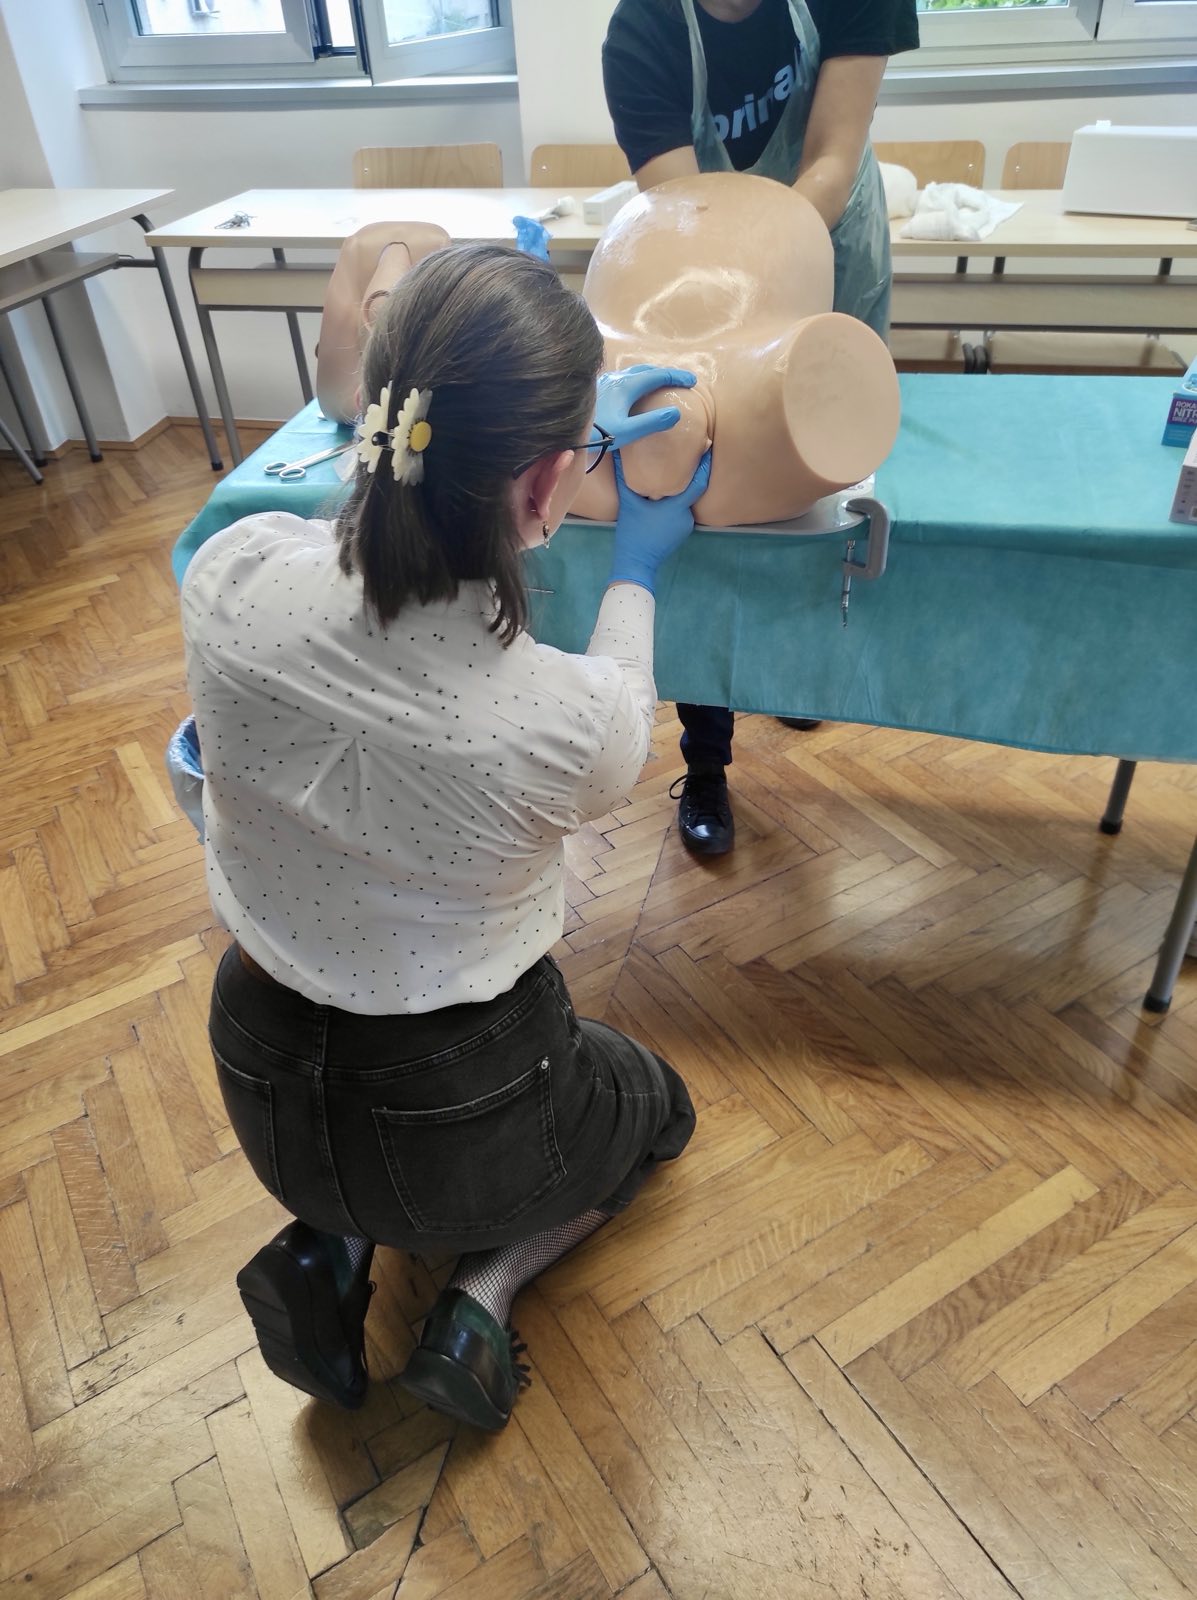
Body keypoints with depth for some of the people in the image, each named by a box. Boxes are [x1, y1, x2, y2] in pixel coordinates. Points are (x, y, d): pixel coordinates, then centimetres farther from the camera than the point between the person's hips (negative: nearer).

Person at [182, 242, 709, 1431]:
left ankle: (329, 1249, 16)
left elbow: (418, 522, 1)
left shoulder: (231, 578, -23)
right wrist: (636, 572, 8)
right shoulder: (570, 717, -33)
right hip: (453, 1129, -3)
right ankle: (485, 1291, 10)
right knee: (657, 1108, 30)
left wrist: (551, 437, 6)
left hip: (262, 1095, 4)